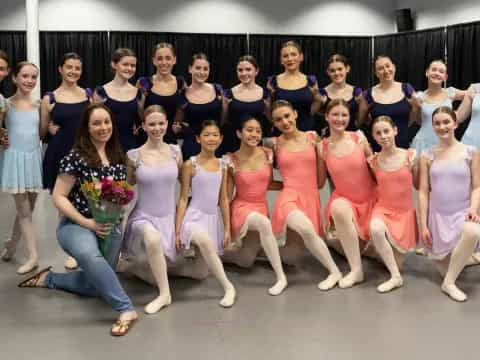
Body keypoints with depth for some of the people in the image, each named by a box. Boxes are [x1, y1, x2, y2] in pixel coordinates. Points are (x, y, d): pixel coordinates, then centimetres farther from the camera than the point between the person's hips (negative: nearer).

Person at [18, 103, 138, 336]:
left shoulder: (118, 156, 5)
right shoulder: (76, 157, -12)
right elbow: (58, 197, -12)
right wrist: (87, 223, -20)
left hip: (110, 228, 6)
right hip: (77, 225, -6)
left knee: (94, 286, 11)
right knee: (90, 255, -41)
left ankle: (49, 278, 32)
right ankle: (126, 309, -32)